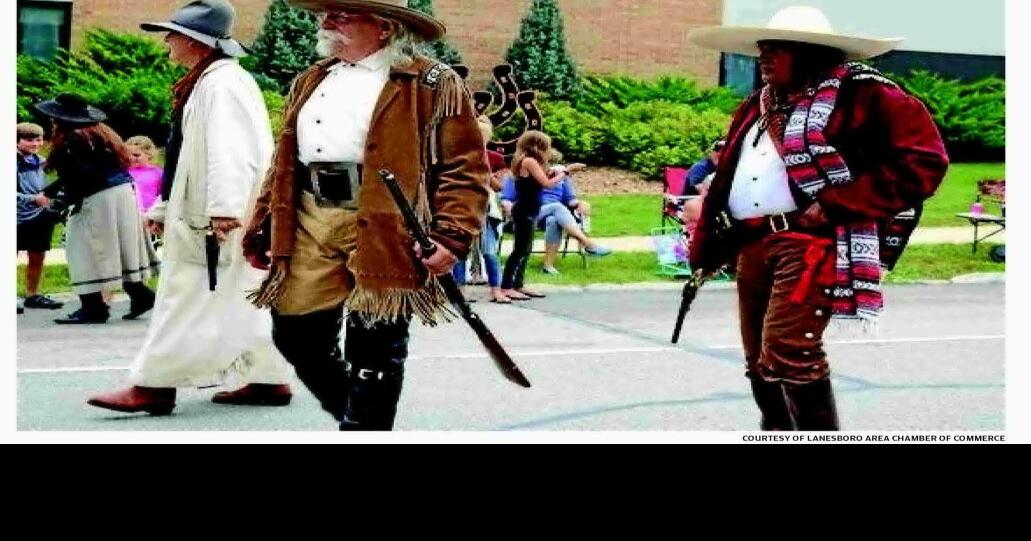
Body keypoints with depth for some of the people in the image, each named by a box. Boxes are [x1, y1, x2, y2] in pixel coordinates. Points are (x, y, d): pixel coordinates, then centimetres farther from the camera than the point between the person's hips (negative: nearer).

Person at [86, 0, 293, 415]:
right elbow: (188, 157, 23)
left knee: (190, 301, -6)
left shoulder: (223, 82, -14)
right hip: (197, 216, 10)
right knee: (236, 302, 13)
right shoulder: (200, 83, 19)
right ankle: (267, 380, 19)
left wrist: (224, 208, -33)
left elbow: (230, 151, -26)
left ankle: (153, 386, -1)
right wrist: (164, 208, 24)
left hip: (220, 221, -10)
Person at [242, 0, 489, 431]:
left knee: (373, 355, 0)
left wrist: (452, 237, -17)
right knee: (297, 337, 9)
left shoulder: (433, 85, -1)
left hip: (383, 231, -6)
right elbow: (284, 162, 22)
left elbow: (465, 166, -6)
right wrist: (261, 229, 17)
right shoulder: (310, 82, 20)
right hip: (309, 226, 6)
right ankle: (357, 417, 31)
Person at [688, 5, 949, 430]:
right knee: (760, 363, 12)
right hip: (753, 247, 8)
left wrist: (836, 205, -16)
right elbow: (727, 180, 23)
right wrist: (705, 251, 19)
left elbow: (924, 159, -12)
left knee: (788, 356, -18)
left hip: (812, 243, -8)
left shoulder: (859, 93, -4)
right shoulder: (759, 105, 19)